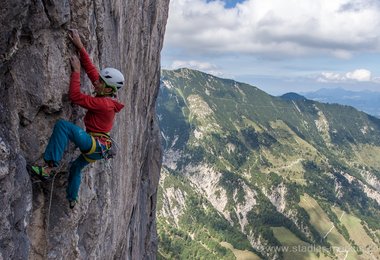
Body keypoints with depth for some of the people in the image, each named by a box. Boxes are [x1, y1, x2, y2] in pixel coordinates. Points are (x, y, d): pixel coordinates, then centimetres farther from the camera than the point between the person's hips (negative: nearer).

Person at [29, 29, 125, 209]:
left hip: (95, 146, -10)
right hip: (96, 148, 10)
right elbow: (90, 69, 4)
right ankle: (72, 199, 56)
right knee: (76, 167, 35)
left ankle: (49, 168, -31)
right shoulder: (106, 97, 1)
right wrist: (80, 46, 1)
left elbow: (75, 96, -27)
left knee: (63, 125, -30)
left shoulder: (103, 103, -23)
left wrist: (76, 71, -18)